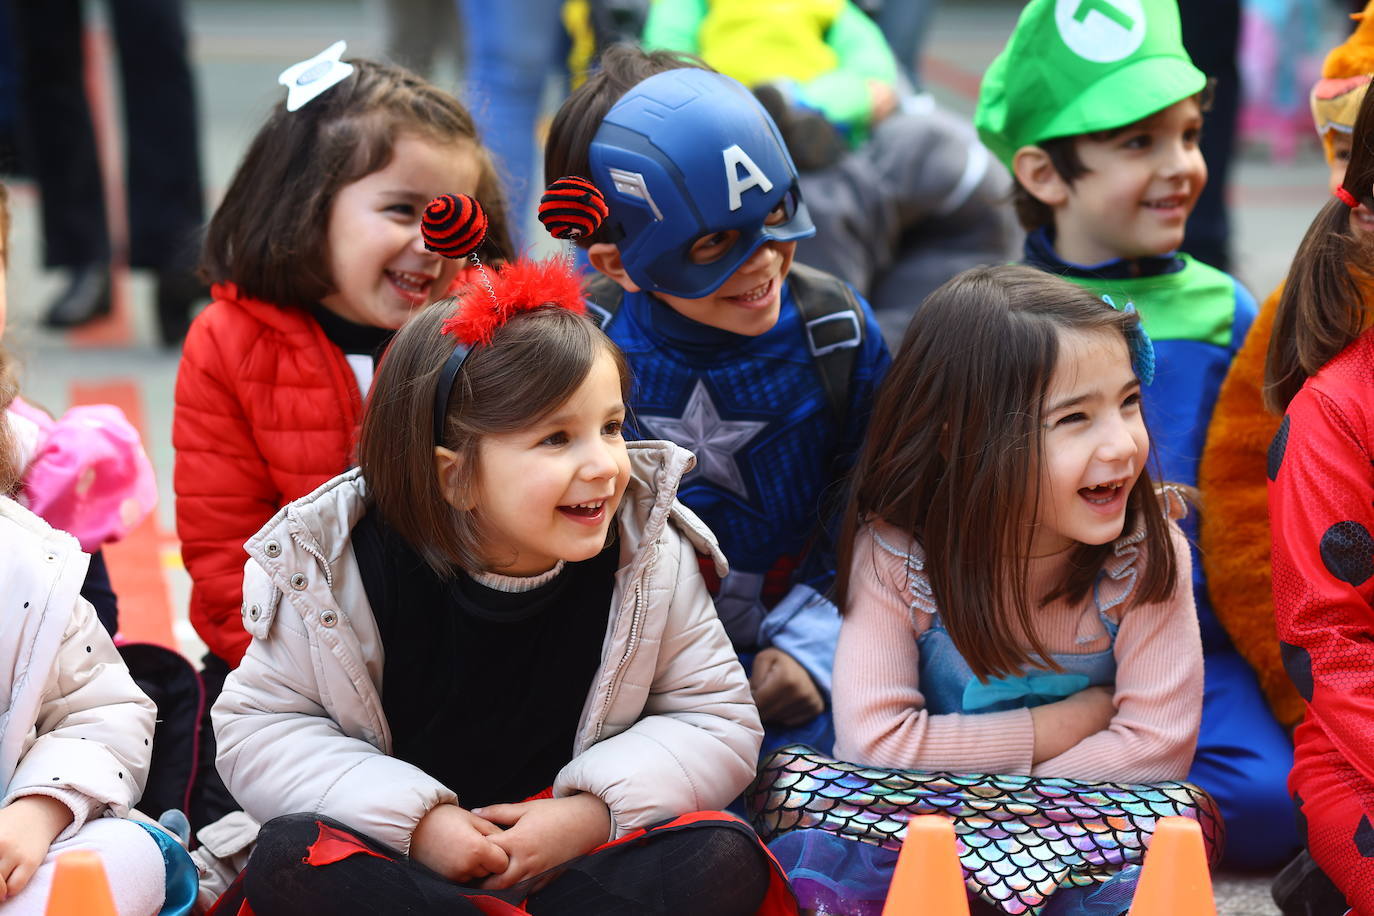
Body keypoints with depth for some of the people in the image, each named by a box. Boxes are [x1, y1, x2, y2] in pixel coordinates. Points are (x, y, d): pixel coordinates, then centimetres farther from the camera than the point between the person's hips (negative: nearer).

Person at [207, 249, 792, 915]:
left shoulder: (648, 555, -8)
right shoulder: (338, 564, -12)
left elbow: (718, 722, -2)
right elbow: (259, 728, -6)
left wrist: (593, 811, -19)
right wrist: (414, 818, -19)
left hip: (576, 856, 1)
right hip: (401, 859, -1)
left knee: (726, 859, -25)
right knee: (286, 860, -32)